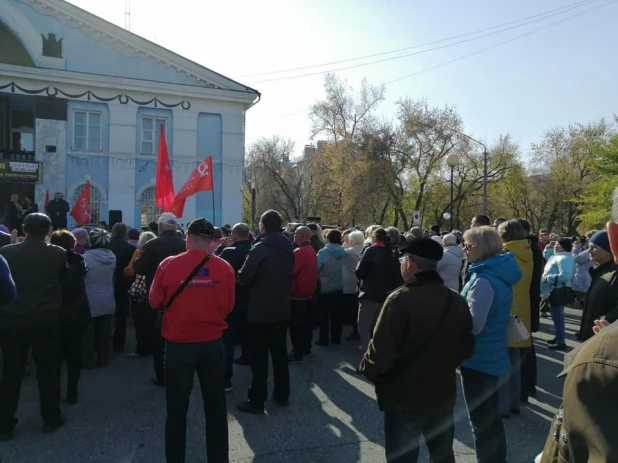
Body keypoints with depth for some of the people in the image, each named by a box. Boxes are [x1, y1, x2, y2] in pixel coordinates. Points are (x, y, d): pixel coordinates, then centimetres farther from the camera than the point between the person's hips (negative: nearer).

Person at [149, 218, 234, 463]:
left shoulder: (168, 265, -13)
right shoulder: (224, 267, -10)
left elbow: (155, 302, -1)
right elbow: (228, 307, -1)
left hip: (179, 345, -1)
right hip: (213, 344, 2)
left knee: (177, 409, 14)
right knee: (215, 407, 17)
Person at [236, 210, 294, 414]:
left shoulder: (260, 249, -17)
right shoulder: (288, 249, 6)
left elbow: (243, 278, -15)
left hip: (260, 311, -7)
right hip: (282, 310, 7)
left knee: (259, 357, 2)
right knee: (280, 352, 17)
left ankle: (257, 401, 9)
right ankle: (282, 394, 27)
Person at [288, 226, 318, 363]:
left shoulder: (299, 252, -20)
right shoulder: (311, 251, 11)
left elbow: (290, 272, -24)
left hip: (297, 293, -10)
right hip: (308, 292, 10)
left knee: (296, 324, -3)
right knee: (306, 322, 17)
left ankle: (297, 353, 0)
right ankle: (306, 347, 28)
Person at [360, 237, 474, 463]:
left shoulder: (400, 299, -24)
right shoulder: (457, 300, -2)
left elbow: (381, 351, -25)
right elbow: (466, 349, 6)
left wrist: (368, 370, -5)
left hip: (405, 398, -6)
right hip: (443, 394, 6)